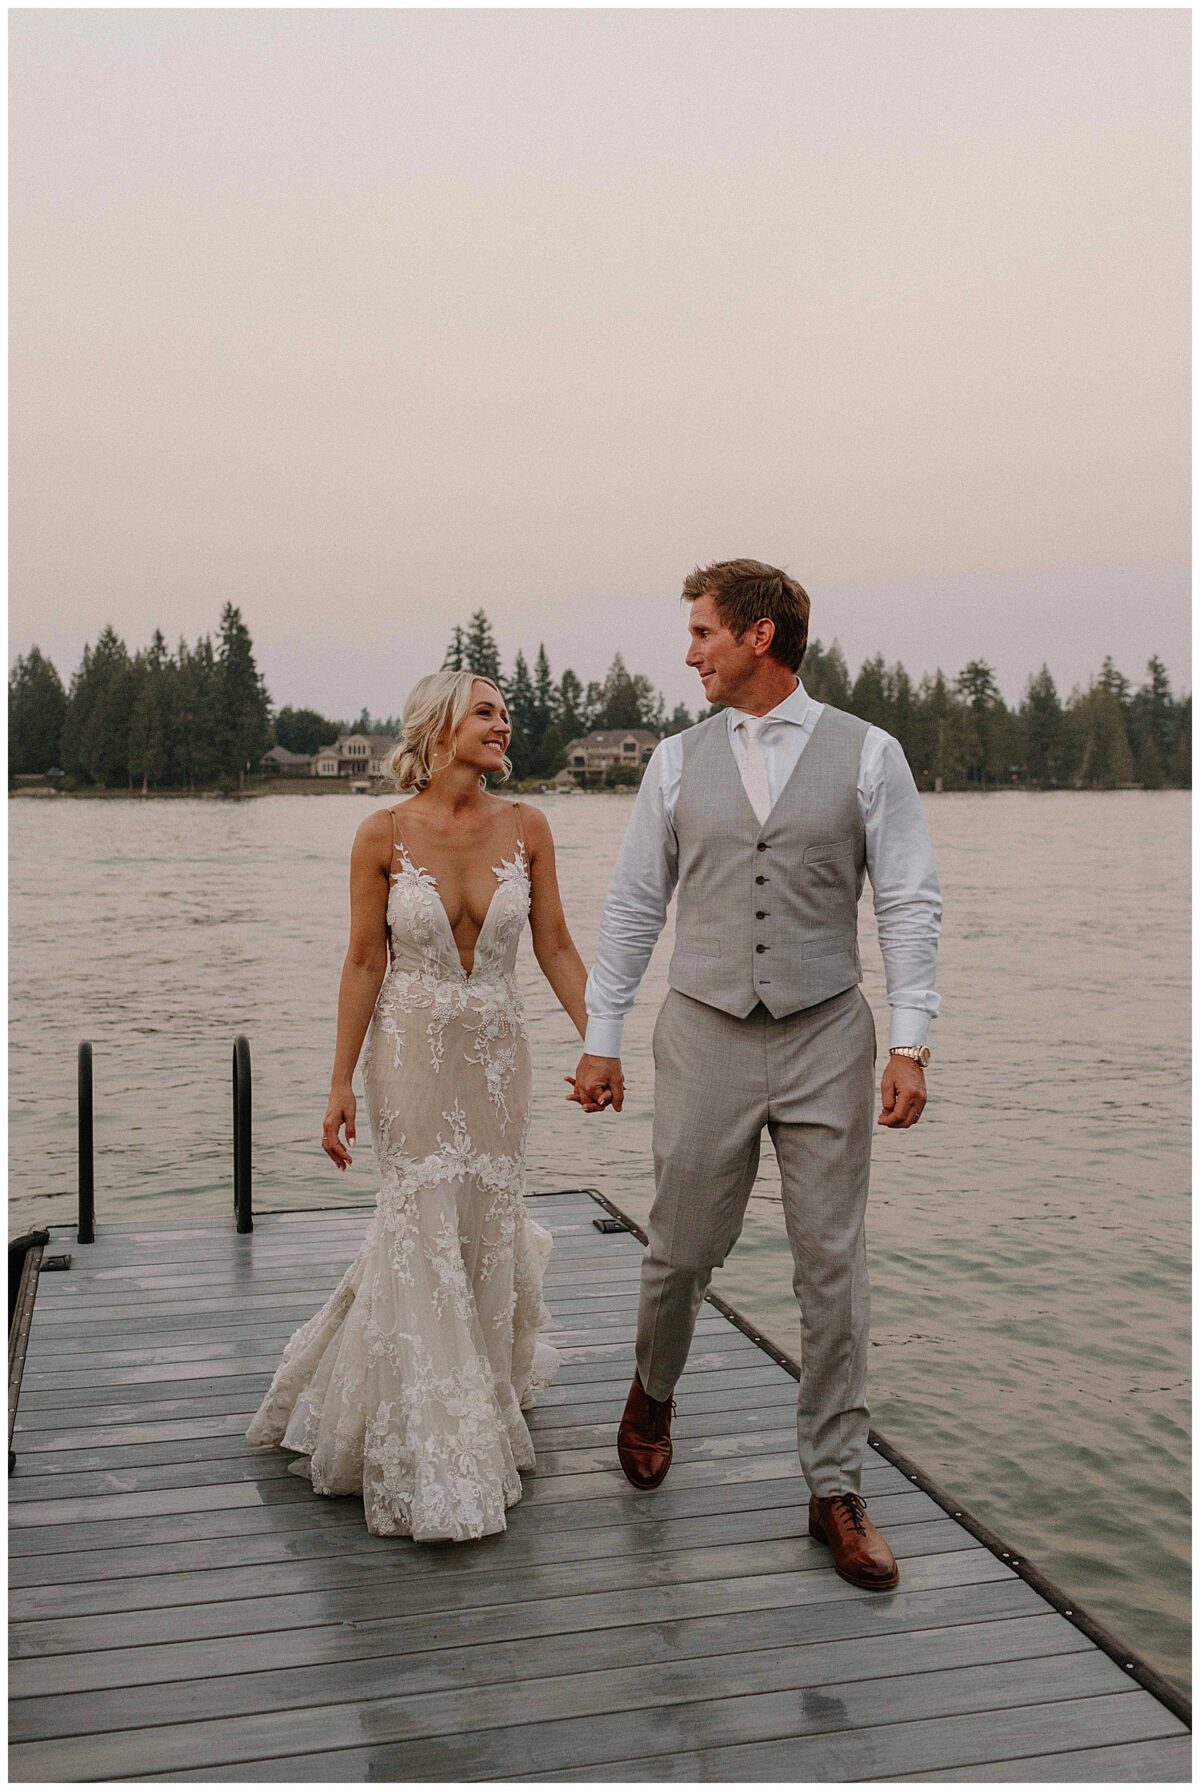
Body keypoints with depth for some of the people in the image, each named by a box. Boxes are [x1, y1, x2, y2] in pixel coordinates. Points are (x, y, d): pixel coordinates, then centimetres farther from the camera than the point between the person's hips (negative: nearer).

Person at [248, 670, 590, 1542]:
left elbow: (556, 948, 2)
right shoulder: (384, 834, -9)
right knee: (424, 1227, -1)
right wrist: (341, 1083, -5)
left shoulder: (526, 827, -2)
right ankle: (435, 1465, 14)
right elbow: (365, 962, -5)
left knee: (485, 1224, 10)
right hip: (411, 1052, -2)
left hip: (497, 1052, 3)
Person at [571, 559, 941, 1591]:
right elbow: (634, 906, 8)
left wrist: (910, 1041, -9)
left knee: (833, 1266, 4)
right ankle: (654, 1392, 42)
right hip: (706, 1040, 2)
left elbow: (909, 905, -2)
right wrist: (601, 1037, 6)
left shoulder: (867, 756, 0)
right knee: (683, 1251, 10)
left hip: (826, 1042, -1)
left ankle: (836, 1489, 19)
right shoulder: (677, 762, 6)